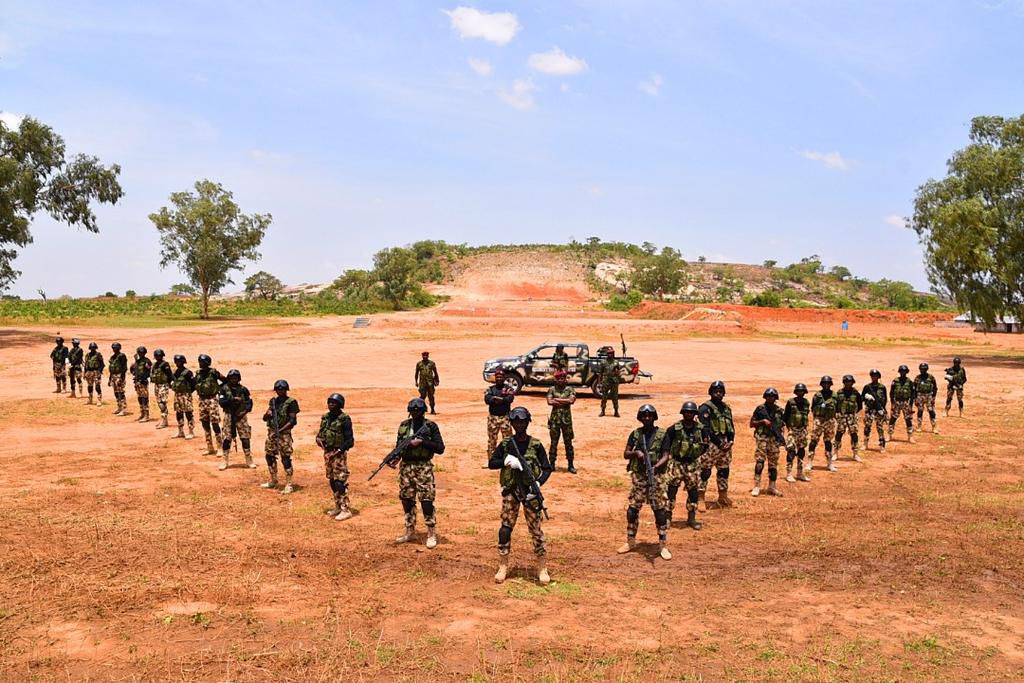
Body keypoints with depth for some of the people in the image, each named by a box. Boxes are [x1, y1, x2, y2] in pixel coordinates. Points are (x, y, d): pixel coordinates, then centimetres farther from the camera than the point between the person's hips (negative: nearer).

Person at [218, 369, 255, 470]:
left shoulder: (243, 389, 3)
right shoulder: (224, 389, 0)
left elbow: (249, 403, 5)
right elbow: (221, 402, -9)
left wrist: (245, 411, -11)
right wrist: (232, 399, -19)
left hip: (241, 416, 1)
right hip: (229, 416, -1)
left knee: (245, 438, 0)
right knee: (227, 439, 1)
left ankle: (249, 461, 8)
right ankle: (225, 461, 11)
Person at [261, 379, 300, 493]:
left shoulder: (291, 402, -7)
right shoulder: (273, 401, 12)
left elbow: (293, 420, -14)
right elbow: (264, 418, 14)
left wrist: (280, 430, -21)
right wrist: (267, 414, -11)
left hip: (284, 433, -7)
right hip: (271, 432, 7)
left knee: (286, 458, -8)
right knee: (270, 456, 13)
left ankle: (289, 485, -4)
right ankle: (273, 481, 29)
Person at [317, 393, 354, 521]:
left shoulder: (344, 419, -12)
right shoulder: (325, 417, 10)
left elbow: (350, 440, -13)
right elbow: (321, 432, 21)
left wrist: (339, 450, -20)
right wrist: (318, 438, -1)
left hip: (339, 454, -8)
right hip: (327, 452, 8)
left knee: (340, 482, -9)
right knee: (332, 481, 14)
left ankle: (345, 510, -6)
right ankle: (338, 507, 24)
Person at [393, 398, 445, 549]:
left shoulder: (431, 427, -5)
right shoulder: (404, 425, 8)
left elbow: (440, 448, -9)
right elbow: (398, 446, 14)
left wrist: (422, 441, -18)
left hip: (424, 468, -5)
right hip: (406, 467, 5)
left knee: (426, 500, -7)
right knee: (407, 500, 11)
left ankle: (431, 534, 3)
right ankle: (410, 532, 24)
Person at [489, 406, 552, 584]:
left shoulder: (536, 445, -1)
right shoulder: (505, 444, 3)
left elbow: (547, 468, 1)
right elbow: (491, 463, 4)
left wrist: (538, 483, -16)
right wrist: (506, 461, -14)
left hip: (530, 492, -1)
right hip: (510, 491, 1)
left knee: (536, 530, 2)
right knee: (505, 528, 3)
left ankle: (542, 568, 11)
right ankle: (503, 567, 14)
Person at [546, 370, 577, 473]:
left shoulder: (570, 389, 2)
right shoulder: (551, 390, 3)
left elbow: (571, 400, -16)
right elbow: (549, 402, -13)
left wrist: (557, 399, -12)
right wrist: (565, 401, -12)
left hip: (566, 419, 0)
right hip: (555, 418, 0)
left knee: (568, 442, 5)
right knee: (553, 442, 6)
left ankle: (571, 465, 13)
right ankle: (552, 464, 14)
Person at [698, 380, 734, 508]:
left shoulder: (726, 407, 16)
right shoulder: (706, 408, -7)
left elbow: (731, 426, 19)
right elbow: (705, 428, -14)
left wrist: (730, 441, 2)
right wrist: (719, 442, -16)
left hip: (726, 445, 7)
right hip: (711, 445, -7)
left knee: (724, 470, 14)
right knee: (705, 471, -7)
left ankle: (723, 496, 25)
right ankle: (700, 498, -5)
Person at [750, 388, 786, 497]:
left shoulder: (779, 410, 10)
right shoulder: (760, 409, 1)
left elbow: (781, 424, 17)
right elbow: (751, 424, 2)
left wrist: (781, 437, 2)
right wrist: (762, 421, -13)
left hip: (774, 439, 4)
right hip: (762, 439, -4)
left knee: (773, 463, 7)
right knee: (759, 462, -10)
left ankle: (771, 487, 15)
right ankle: (756, 487, -6)